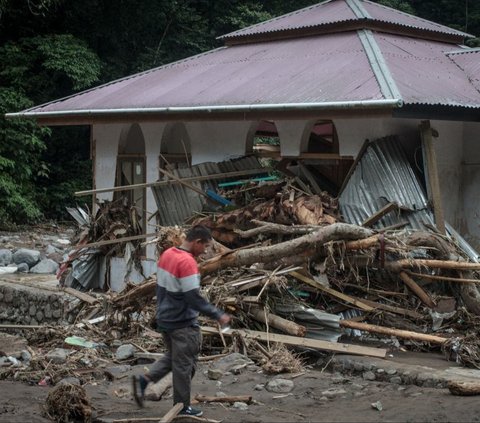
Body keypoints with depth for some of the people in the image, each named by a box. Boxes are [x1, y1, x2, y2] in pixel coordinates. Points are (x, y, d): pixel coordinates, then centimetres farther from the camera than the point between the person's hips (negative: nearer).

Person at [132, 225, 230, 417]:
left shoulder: (167, 254, 4)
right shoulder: (187, 262, -24)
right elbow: (194, 298, -25)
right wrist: (218, 315, -19)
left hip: (165, 318, 8)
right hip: (183, 323, -8)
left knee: (173, 357, 23)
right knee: (184, 365, 5)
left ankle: (143, 379, 13)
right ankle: (182, 406, 16)